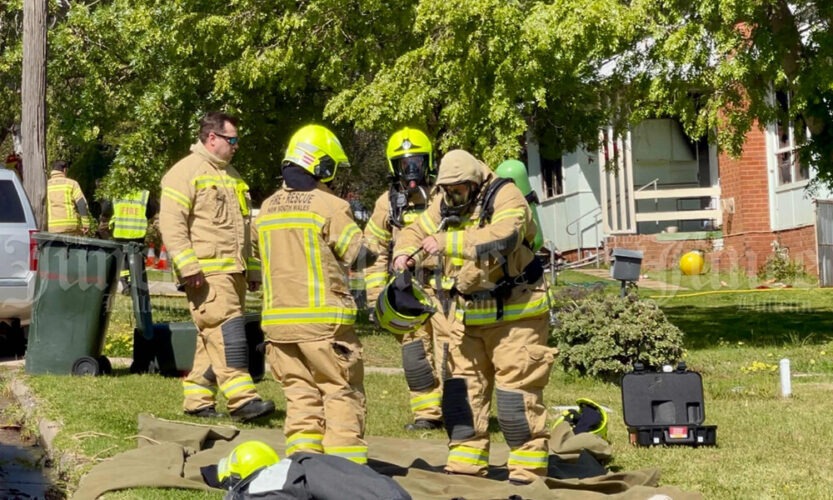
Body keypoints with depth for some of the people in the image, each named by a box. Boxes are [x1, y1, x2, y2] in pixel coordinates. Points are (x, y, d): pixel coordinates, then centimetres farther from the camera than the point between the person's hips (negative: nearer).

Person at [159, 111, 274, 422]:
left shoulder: (231, 175, 24)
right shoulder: (186, 172, -5)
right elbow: (171, 224, -13)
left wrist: (252, 269, 26)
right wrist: (188, 268, -20)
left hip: (234, 270, 9)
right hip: (207, 273, -9)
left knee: (212, 338, 9)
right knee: (227, 330, -16)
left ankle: (197, 400, 14)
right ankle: (242, 399, -21)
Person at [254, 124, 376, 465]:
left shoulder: (266, 210, 10)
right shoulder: (329, 206, -9)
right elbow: (359, 256, -4)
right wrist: (378, 250, 15)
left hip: (278, 319, 6)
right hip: (323, 321, -6)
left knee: (300, 397, 10)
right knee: (342, 396, 1)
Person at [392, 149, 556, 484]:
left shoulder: (505, 197, -17)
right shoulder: (445, 204, 5)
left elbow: (502, 240, -34)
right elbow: (414, 232, 13)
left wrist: (446, 242, -35)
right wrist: (404, 254, -11)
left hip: (514, 312, -7)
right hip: (468, 314, 7)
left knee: (516, 393, -7)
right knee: (461, 389, 9)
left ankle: (527, 472, 1)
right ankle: (464, 467, 19)